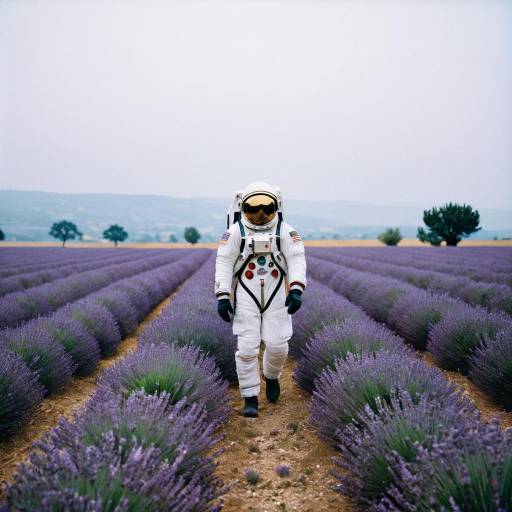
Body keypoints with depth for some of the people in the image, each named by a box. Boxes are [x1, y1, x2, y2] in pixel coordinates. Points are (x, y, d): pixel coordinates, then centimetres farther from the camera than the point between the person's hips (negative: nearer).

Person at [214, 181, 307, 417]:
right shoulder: (235, 231, -4)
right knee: (247, 347, -4)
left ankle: (271, 375, 34)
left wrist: (296, 290, -24)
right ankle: (250, 398, 9)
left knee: (277, 345, 0)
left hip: (276, 296, 1)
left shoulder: (284, 230, -2)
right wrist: (222, 296, -12)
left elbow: (297, 260, -10)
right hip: (246, 297, -1)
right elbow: (224, 263, -4)